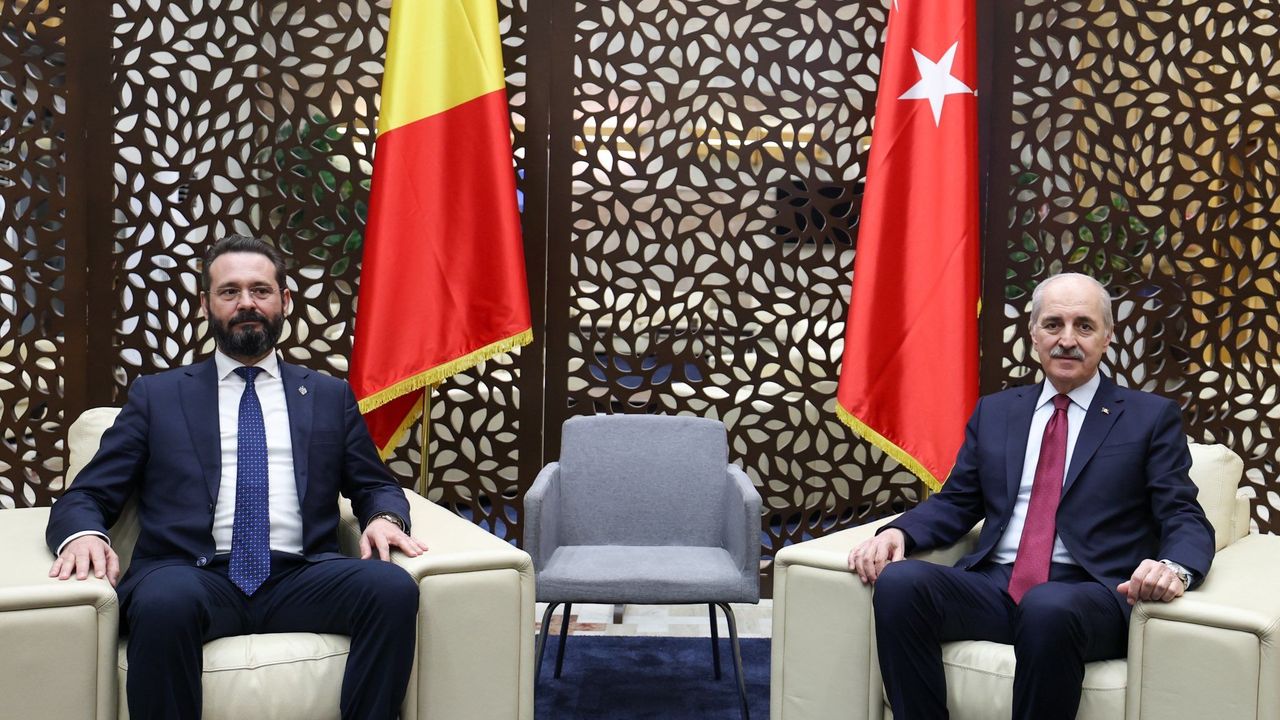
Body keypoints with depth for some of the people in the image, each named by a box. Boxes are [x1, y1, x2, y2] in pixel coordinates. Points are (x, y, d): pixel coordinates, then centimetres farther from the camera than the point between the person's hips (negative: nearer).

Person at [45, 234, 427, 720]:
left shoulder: (330, 396, 21)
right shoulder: (157, 396, 17)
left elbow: (374, 486, 22)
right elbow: (85, 496, 13)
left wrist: (384, 517, -4)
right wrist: (84, 535, -12)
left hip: (300, 576, 2)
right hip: (194, 576, -1)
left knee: (393, 588, -29)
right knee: (164, 602, -37)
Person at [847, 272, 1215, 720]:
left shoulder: (1151, 418, 10)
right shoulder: (995, 411, 19)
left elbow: (1184, 519, 3)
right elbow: (956, 503, 18)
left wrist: (1175, 568, -22)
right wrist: (898, 531, -4)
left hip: (1087, 595, -3)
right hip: (993, 586, 3)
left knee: (1049, 609, -39)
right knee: (898, 581, -26)